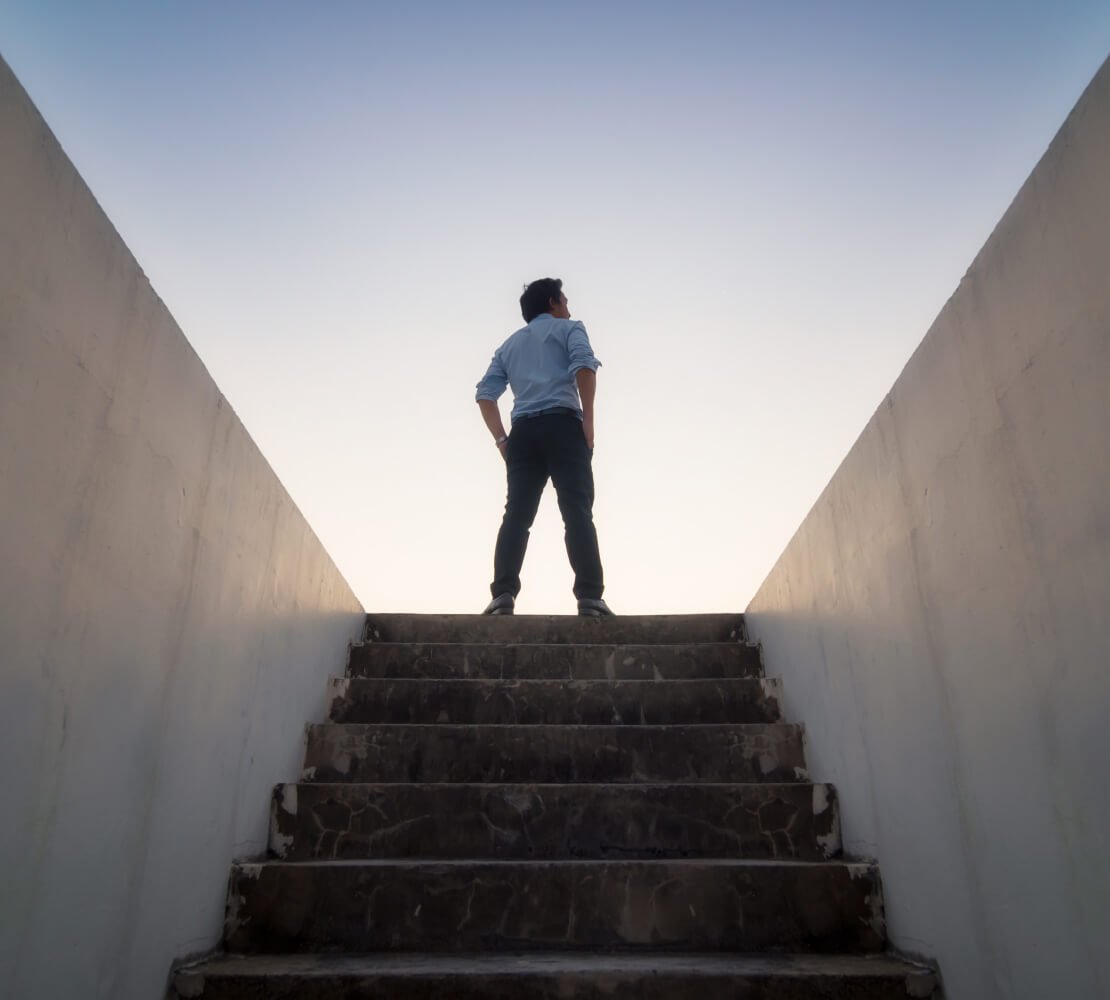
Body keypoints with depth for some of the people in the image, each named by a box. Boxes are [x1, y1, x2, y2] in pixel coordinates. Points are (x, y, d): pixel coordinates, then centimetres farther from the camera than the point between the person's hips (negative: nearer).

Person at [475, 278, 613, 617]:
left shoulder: (509, 344, 30)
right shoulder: (569, 328, 16)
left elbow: (485, 393, 16)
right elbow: (584, 365, -6)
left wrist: (501, 438, 12)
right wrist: (587, 421, -8)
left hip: (523, 433, 4)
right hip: (562, 426, -4)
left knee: (517, 515, -3)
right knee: (577, 512, -10)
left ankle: (503, 594, -16)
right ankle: (589, 596, -19)